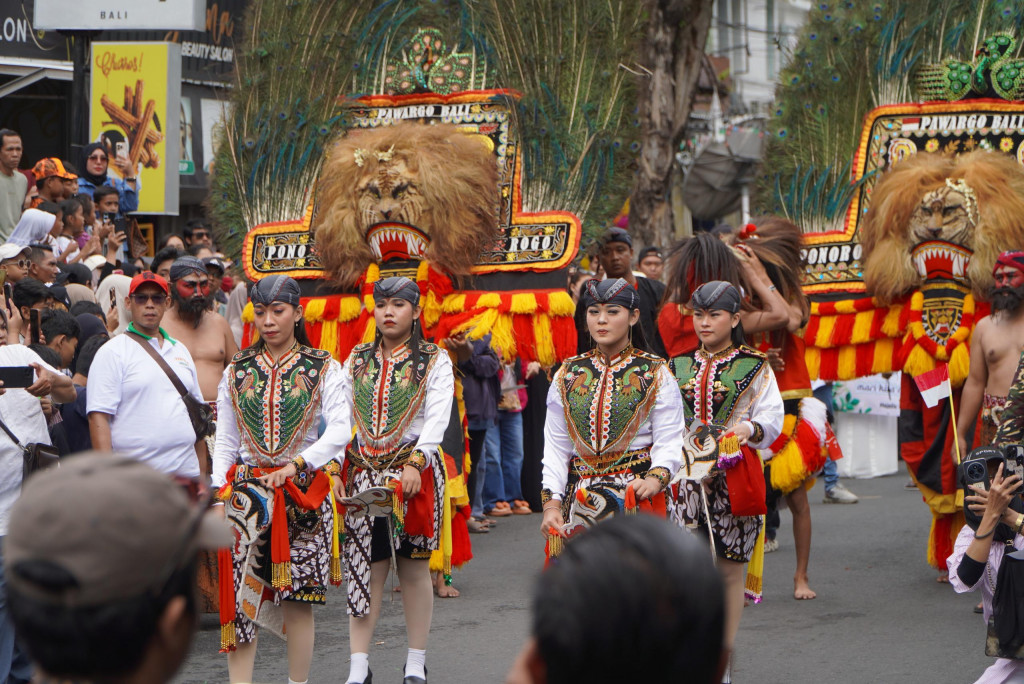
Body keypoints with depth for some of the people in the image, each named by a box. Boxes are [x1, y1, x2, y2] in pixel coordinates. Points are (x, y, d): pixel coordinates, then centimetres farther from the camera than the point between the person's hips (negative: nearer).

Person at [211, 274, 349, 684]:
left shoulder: (323, 369, 4)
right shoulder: (237, 371, 12)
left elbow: (340, 430, -7)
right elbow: (225, 441, 12)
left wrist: (295, 466, -17)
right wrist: (220, 490, 1)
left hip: (303, 490, -2)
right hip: (246, 489, 2)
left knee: (297, 598, -1)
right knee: (239, 594, -7)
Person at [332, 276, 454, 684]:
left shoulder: (434, 361, 2)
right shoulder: (357, 361, 13)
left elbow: (437, 420, -8)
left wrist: (415, 463, -21)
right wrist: (334, 468, -2)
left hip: (414, 470, -2)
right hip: (363, 470, 2)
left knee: (414, 567, 5)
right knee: (365, 566, -2)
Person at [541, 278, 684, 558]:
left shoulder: (655, 374, 4)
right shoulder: (567, 375, 12)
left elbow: (669, 442, -4)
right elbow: (555, 447, 9)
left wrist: (656, 478, -24)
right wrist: (551, 503, -3)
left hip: (637, 499, -3)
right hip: (579, 500, 3)